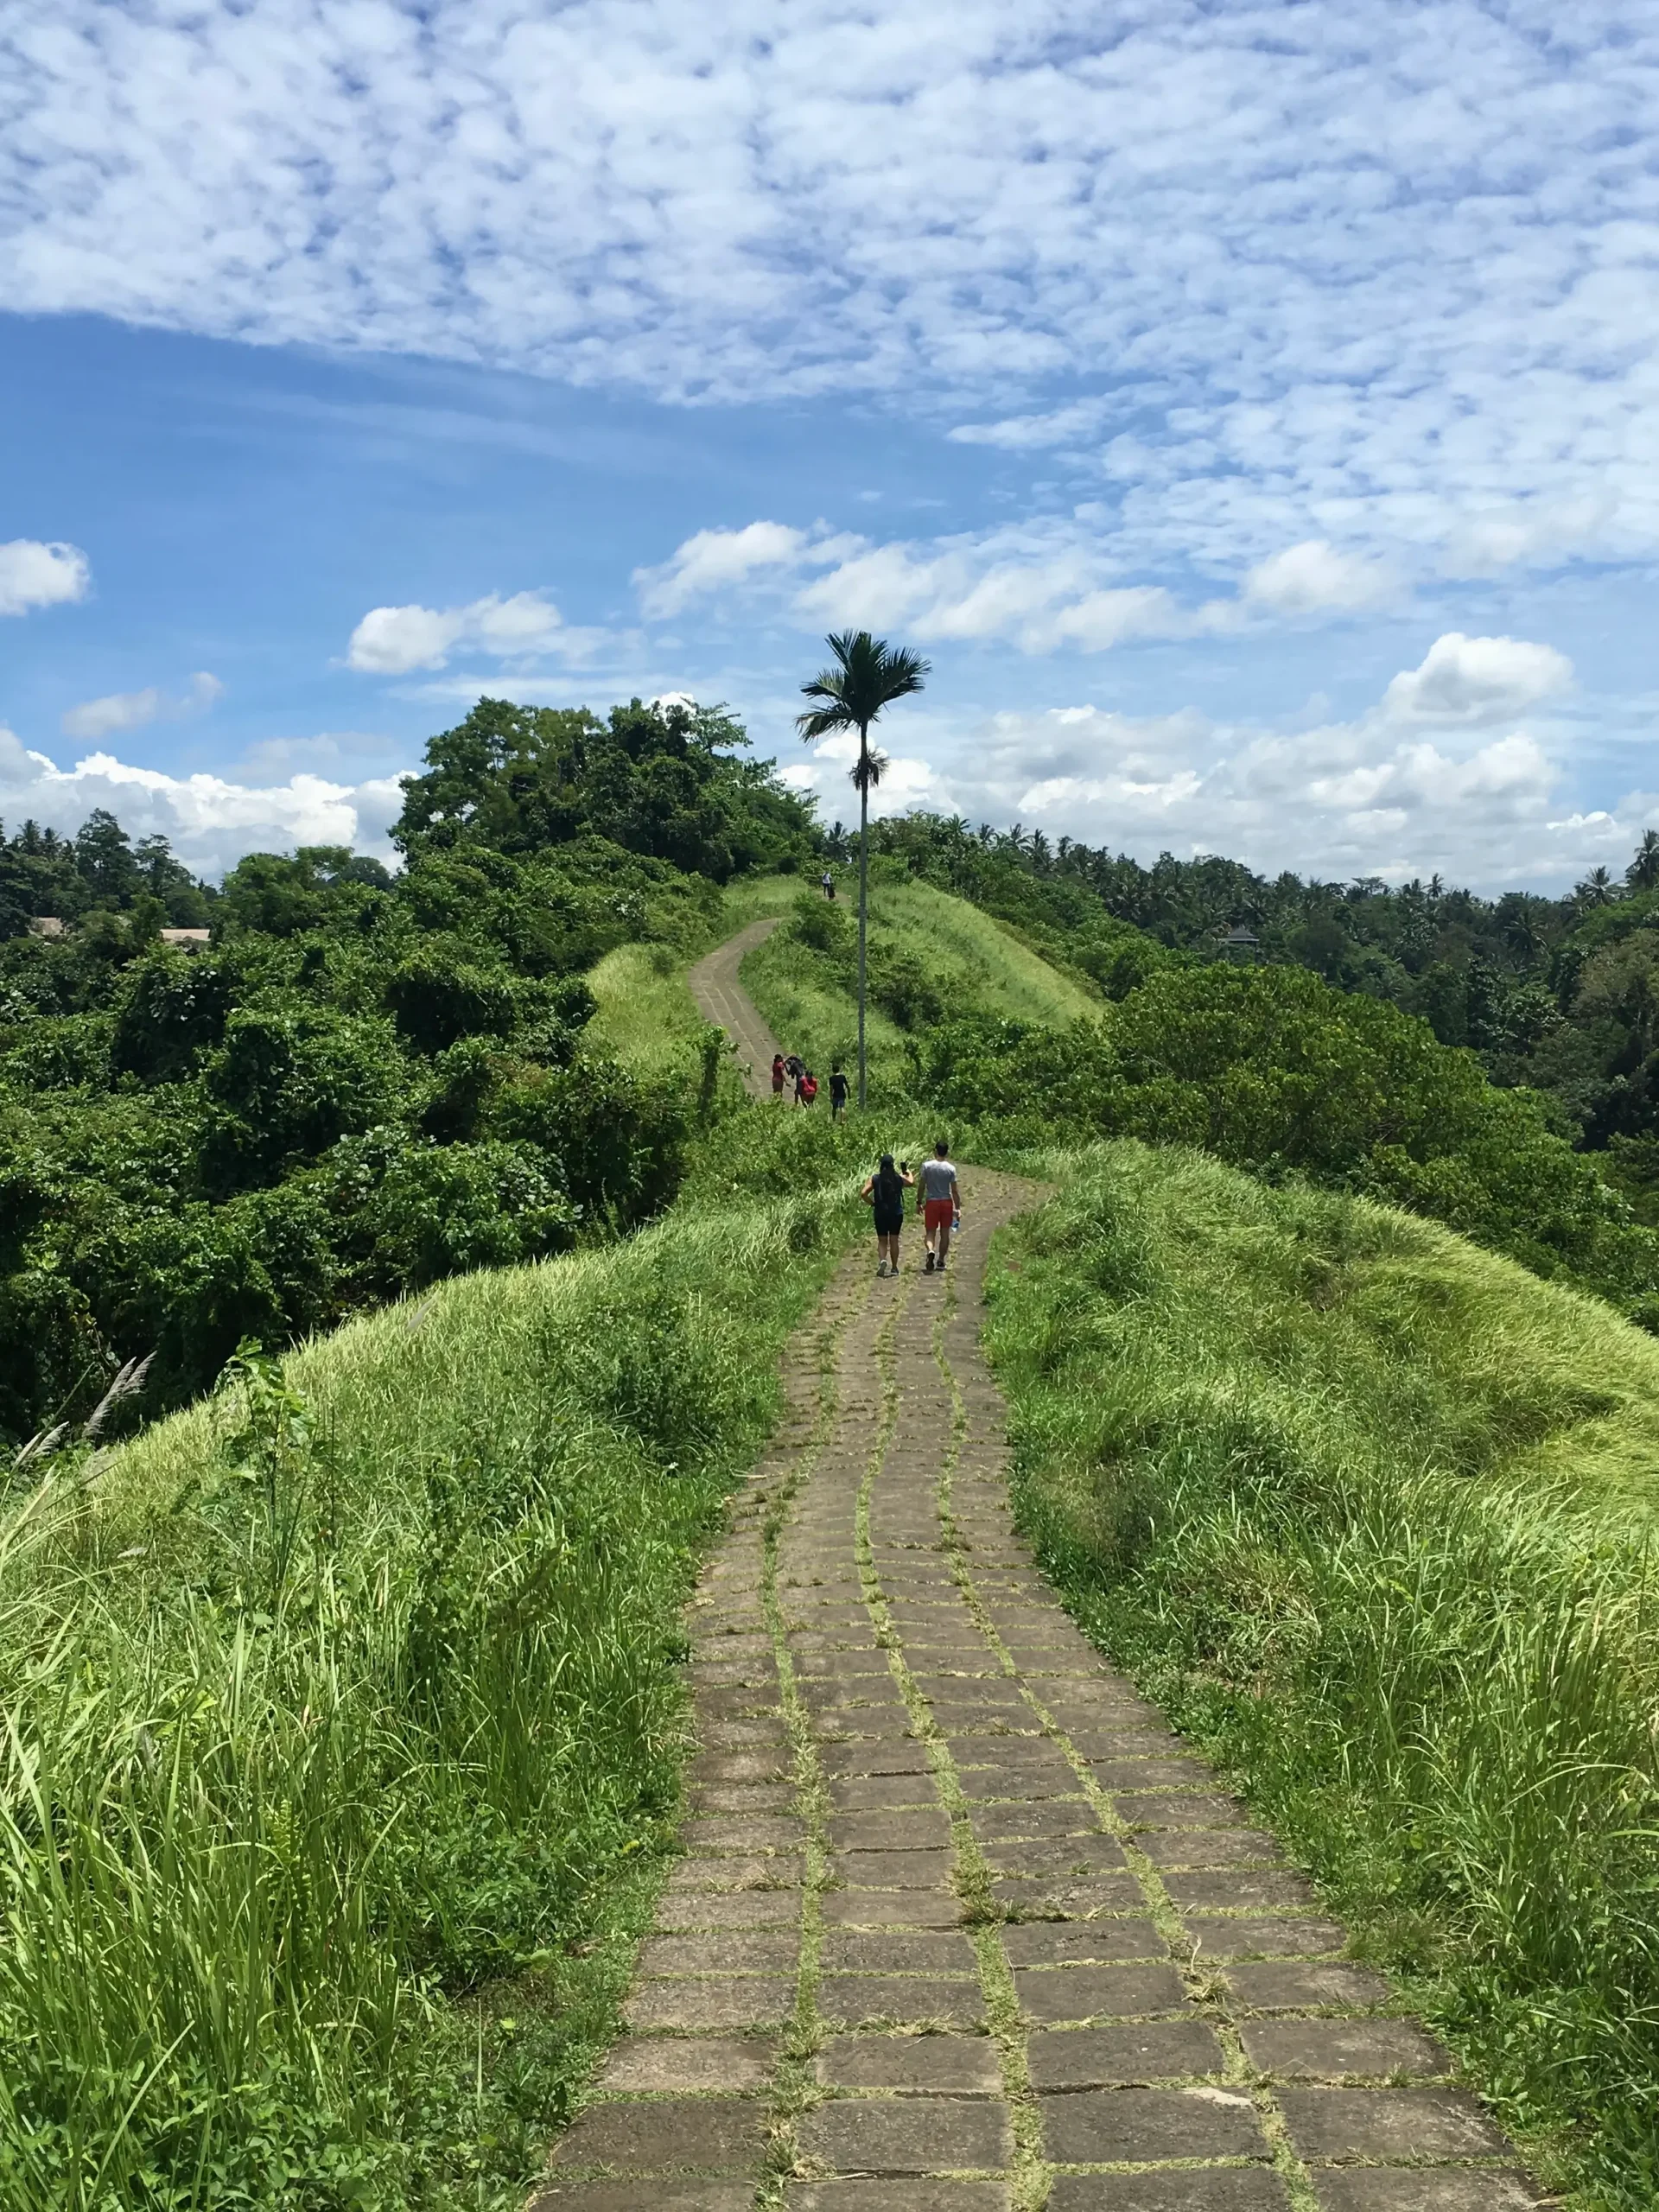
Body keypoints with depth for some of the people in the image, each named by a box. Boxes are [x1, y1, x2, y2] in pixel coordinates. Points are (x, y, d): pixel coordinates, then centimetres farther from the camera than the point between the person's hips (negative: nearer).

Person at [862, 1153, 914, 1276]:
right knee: (894, 1240, 8)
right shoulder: (899, 1178, -2)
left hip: (880, 1214, 0)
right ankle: (894, 1268, 11)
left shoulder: (875, 1178, -4)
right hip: (896, 1213, 0)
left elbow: (864, 1193, -11)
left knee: (882, 1241, 8)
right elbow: (912, 1183, 18)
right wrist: (907, 1171, 30)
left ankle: (882, 1260, -19)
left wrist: (871, 1203, 3)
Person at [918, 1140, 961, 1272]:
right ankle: (941, 1260, 18)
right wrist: (958, 1208, 3)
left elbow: (922, 1186, -3)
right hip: (947, 1202, 1)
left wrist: (920, 1202, 7)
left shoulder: (926, 1166, -5)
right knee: (945, 1233, 13)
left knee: (930, 1232, 3)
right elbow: (954, 1191, -3)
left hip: (931, 1202, -1)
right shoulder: (950, 1168, -4)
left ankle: (931, 1251, -27)